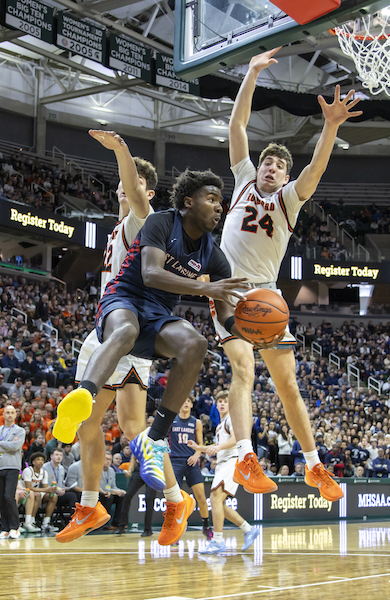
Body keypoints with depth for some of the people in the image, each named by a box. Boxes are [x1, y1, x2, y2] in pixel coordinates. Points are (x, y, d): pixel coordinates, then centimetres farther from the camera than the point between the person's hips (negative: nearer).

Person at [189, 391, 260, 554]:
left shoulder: (231, 418, -1)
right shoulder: (220, 425, 28)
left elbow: (235, 439, -19)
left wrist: (218, 447, -33)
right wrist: (199, 448, 28)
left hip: (232, 461, -10)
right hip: (222, 463, 10)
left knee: (216, 496, -23)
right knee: (218, 503, 8)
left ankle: (218, 541, -27)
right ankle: (248, 530, 15)